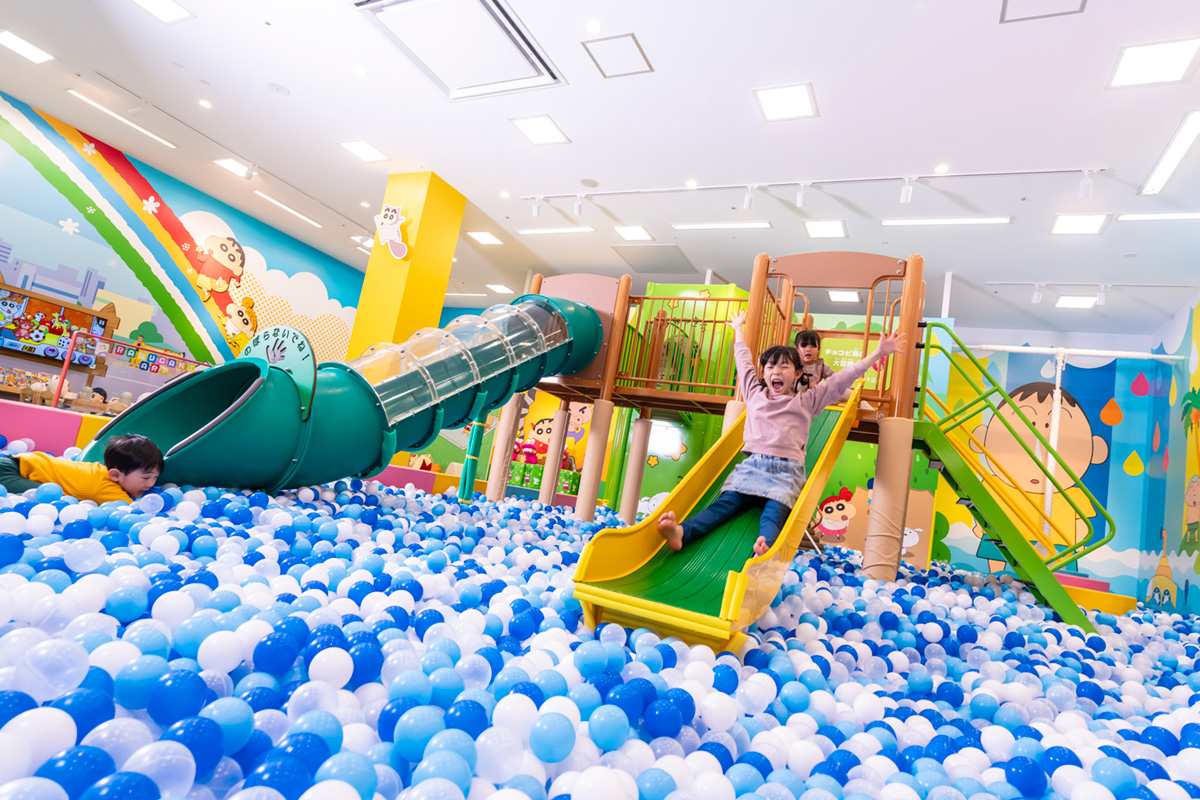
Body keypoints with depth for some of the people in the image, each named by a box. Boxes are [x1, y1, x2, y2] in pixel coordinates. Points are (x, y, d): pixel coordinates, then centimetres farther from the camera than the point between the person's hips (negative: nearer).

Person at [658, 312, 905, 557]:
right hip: (752, 465, 2)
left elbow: (843, 379, 17)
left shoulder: (806, 401, 21)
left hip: (786, 472, -1)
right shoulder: (755, 394, 25)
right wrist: (738, 328, 52)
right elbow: (743, 359, 39)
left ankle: (762, 553, -61)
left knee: (775, 512, -31)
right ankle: (681, 533, -50)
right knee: (724, 504, -24)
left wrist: (879, 352, 15)